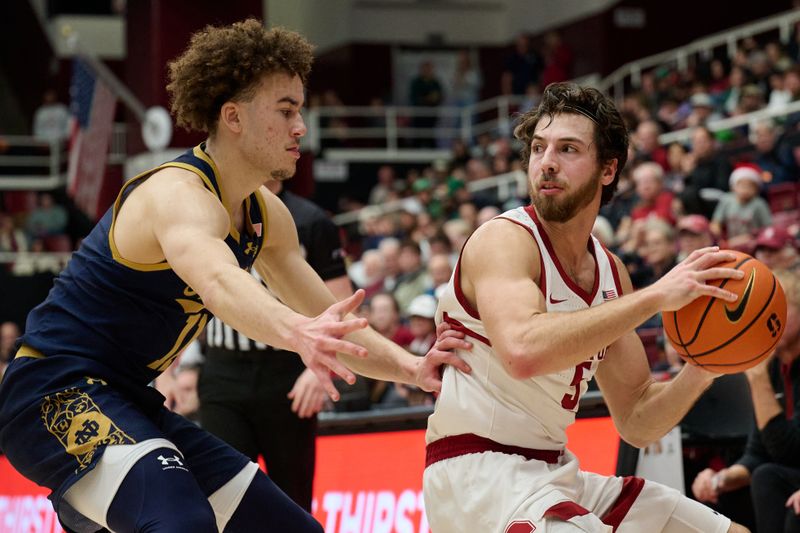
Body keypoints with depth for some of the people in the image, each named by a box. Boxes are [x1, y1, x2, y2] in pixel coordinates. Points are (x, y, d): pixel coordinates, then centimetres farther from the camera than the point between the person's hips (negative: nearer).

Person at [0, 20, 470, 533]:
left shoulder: (267, 216, 8)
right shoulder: (179, 195, -21)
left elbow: (329, 321, 14)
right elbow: (218, 281, -43)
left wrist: (411, 367, -5)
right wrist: (297, 333, -63)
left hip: (128, 401, 10)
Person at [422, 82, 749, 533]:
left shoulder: (609, 272, 10)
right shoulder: (504, 240, -13)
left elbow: (636, 422, 12)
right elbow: (522, 351, -34)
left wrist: (702, 370, -7)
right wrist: (655, 297, -29)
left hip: (552, 472, 9)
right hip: (479, 470, -9)